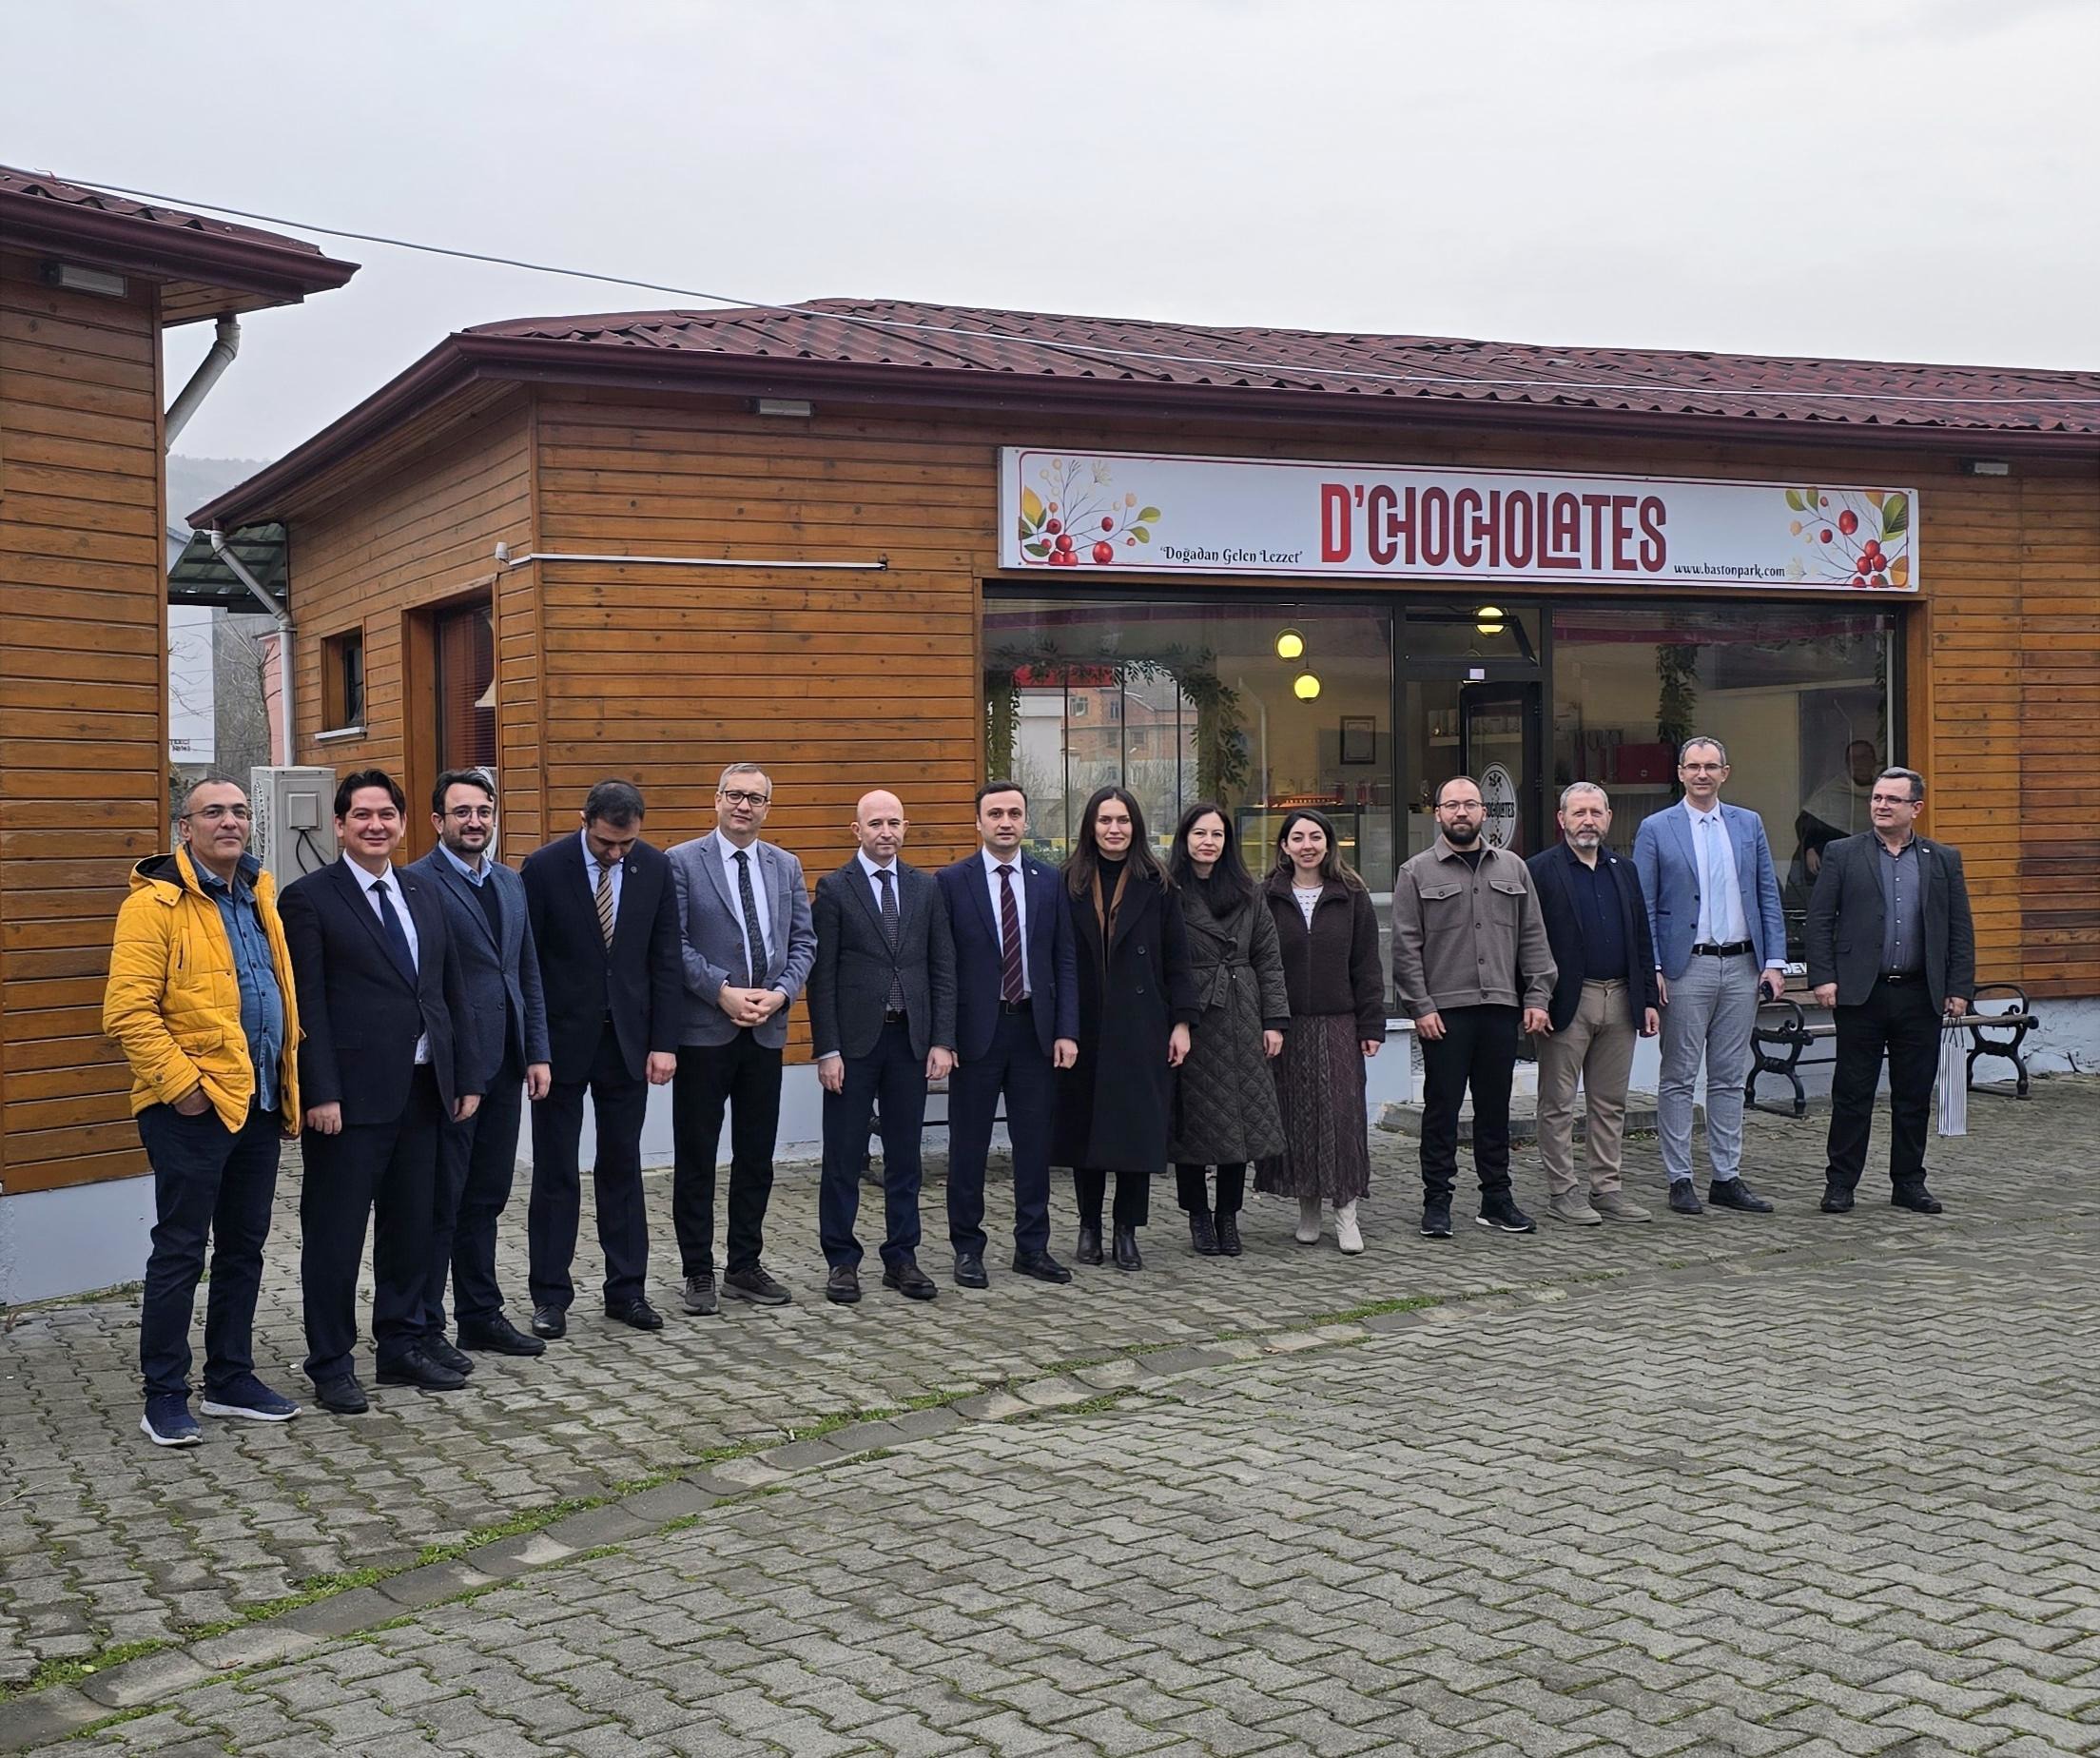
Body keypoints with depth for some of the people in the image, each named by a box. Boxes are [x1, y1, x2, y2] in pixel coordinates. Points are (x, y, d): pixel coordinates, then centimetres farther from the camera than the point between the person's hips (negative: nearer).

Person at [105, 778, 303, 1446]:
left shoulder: (259, 897, 13)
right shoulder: (156, 904, -10)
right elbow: (127, 1011, -16)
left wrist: (290, 1078, 14)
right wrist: (179, 1083, -19)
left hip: (259, 1103, 7)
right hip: (194, 1108, -7)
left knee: (243, 1247, 14)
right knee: (180, 1250, 0)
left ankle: (231, 1378, 26)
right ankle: (164, 1396, 9)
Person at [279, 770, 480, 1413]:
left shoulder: (423, 893, 13)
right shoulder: (309, 899, -6)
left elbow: (451, 990, 14)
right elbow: (306, 1005, -11)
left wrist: (466, 1075, 10)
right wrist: (320, 1093, -17)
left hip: (422, 1090, 6)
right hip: (351, 1095, -6)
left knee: (412, 1227, 14)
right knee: (335, 1234, 3)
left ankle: (401, 1347, 27)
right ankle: (330, 1366, 13)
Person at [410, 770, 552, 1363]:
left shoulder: (510, 883, 13)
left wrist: (537, 1053, 10)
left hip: (503, 1066, 7)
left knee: (486, 1197, 15)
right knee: (440, 1201, 2)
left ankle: (481, 1314, 26)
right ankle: (424, 1327, 12)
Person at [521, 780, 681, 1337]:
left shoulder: (655, 868, -1)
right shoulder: (544, 867, -10)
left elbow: (664, 960, 3)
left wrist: (663, 1041, -2)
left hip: (627, 1039, 3)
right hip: (562, 1040, -3)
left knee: (622, 1168, 10)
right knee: (555, 1172, 4)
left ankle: (626, 1289, 18)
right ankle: (551, 1296, 12)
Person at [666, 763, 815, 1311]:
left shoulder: (785, 867, 11)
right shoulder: (682, 862, -3)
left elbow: (803, 942, 9)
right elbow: (674, 943, -8)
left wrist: (781, 993, -8)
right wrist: (723, 992, -16)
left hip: (765, 1030, 4)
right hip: (703, 1031, -4)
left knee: (756, 1156, 10)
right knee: (696, 1156, 3)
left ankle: (745, 1266, 20)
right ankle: (698, 1272, 11)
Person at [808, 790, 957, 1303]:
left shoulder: (925, 889, 9)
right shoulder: (834, 889, -1)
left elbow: (943, 968, 8)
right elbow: (821, 975, -4)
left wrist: (942, 1041, 0)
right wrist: (826, 1049, -10)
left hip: (911, 1039, 3)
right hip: (854, 1040, -3)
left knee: (905, 1156, 9)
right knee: (843, 1158, 3)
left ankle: (901, 1259, 18)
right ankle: (842, 1261, 12)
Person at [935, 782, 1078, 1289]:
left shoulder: (1050, 881, 6)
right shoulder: (953, 881, -2)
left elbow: (1065, 961, 7)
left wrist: (1067, 1031, -1)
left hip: (1035, 1028, 3)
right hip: (976, 1028, -3)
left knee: (1034, 1142, 8)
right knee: (968, 1144, 5)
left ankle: (1032, 1247, 18)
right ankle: (967, 1248, 15)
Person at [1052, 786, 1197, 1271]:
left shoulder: (1155, 885, 3)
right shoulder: (1069, 884, 4)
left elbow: (1176, 957, 2)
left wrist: (1181, 1021, -4)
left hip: (1140, 1026, -1)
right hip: (1084, 1026, 1)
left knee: (1137, 1127, 0)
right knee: (1084, 1125, 6)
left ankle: (1127, 1231, 11)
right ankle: (1089, 1227, 18)